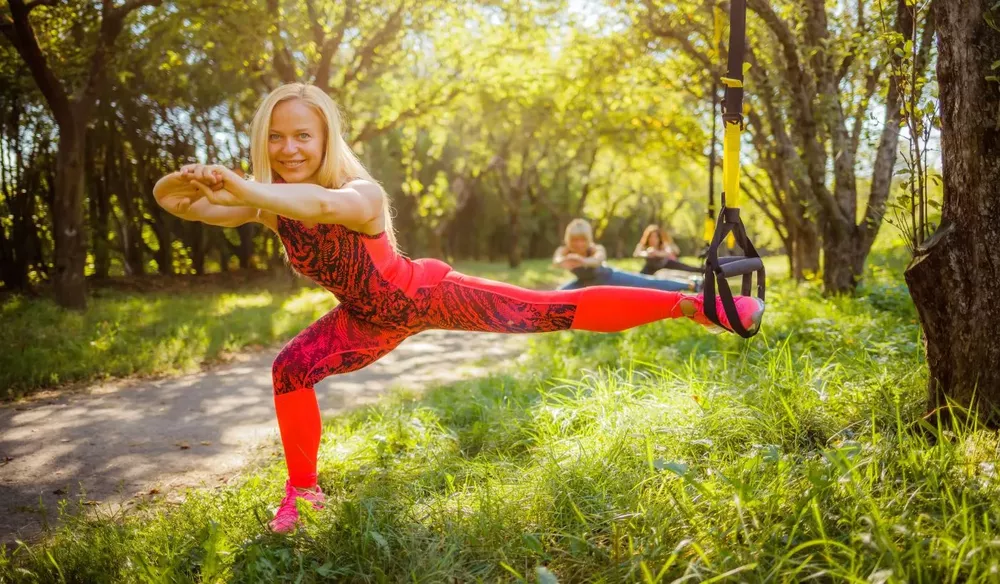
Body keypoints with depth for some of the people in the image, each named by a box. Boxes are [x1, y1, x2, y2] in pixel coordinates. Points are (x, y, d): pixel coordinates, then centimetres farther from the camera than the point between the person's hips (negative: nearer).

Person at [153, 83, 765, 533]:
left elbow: (324, 204, -59)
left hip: (424, 294, -6)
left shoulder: (361, 193, -33)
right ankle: (303, 489, 19)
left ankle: (692, 304, -12)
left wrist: (242, 190, -67)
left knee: (553, 311, -16)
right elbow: (176, 204, -20)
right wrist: (181, 182, -42)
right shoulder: (269, 200, -13)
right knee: (290, 370, 1)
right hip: (372, 319, 6)